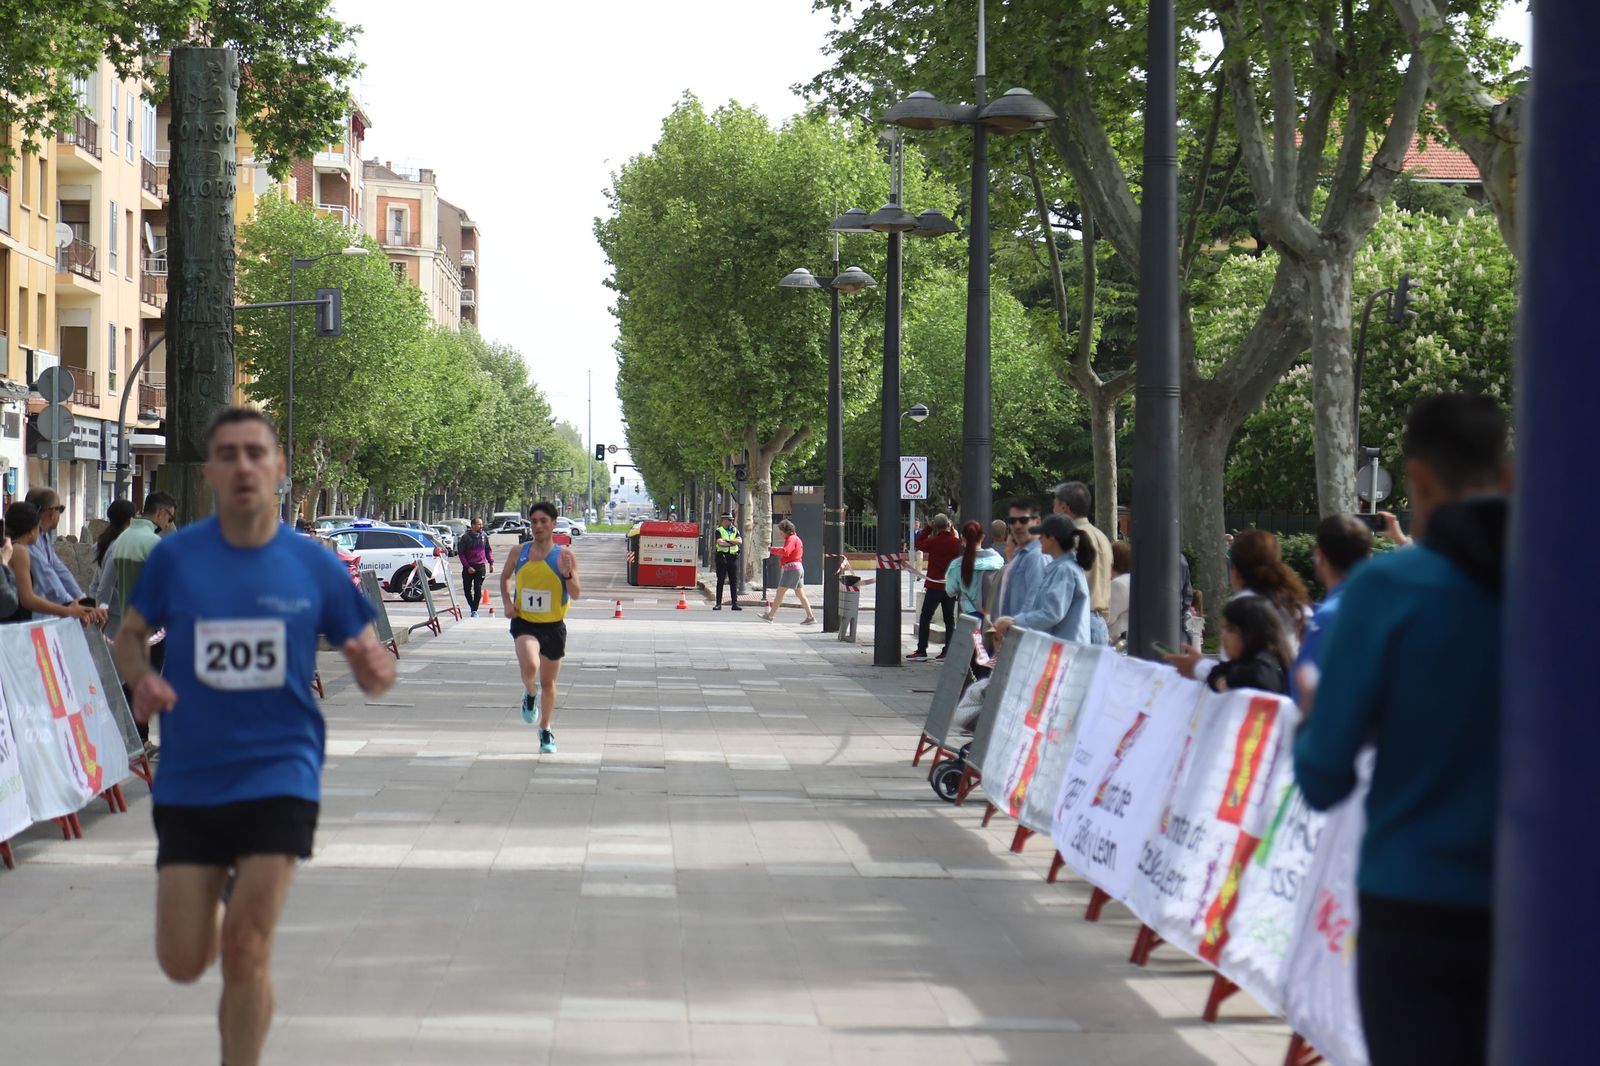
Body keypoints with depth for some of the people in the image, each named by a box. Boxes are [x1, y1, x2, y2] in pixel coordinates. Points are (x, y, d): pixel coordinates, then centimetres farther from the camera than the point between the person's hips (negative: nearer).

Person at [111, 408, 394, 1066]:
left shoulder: (314, 566, -4)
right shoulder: (175, 557, -3)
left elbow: (372, 669, 3)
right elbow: (131, 634, 11)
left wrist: (374, 669, -21)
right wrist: (141, 679, -11)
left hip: (279, 772, -1)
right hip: (188, 782, 2)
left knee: (245, 953, -11)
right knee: (182, 964, 5)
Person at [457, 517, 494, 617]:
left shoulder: (484, 536, 2)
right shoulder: (465, 537, -7)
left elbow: (488, 550, 13)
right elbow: (460, 553, -5)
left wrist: (491, 563, 5)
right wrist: (467, 567, -12)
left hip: (480, 567, 1)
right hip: (468, 567, -1)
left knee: (478, 589, -7)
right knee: (467, 589, 8)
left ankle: (475, 610, -2)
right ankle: (472, 607, 27)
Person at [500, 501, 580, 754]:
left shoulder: (564, 555, -8)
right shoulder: (519, 552, -1)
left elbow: (576, 594, -9)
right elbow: (505, 576, 19)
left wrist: (567, 574, -28)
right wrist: (507, 602, 3)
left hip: (553, 626, 0)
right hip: (524, 622, 0)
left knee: (548, 682, 12)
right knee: (530, 666, -28)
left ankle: (546, 731, 33)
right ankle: (530, 694, 7)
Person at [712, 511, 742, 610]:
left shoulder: (735, 530, 13)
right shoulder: (719, 530, 1)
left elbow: (740, 541, -3)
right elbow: (720, 542, -16)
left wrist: (727, 540, -12)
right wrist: (733, 543, -8)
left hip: (733, 557, 3)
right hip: (722, 557, -3)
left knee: (734, 582, 2)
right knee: (720, 581, 1)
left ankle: (735, 603, 5)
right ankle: (718, 604, 4)